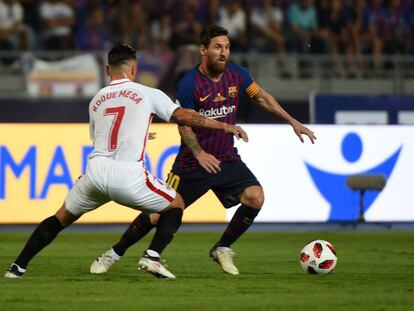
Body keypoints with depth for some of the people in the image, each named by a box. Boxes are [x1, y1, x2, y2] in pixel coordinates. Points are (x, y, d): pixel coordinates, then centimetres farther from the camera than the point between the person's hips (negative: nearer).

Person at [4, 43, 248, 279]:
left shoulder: (96, 100, 20)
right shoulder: (148, 94, 7)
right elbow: (184, 116, 3)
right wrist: (225, 126, 13)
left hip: (96, 170, 4)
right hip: (128, 176, -4)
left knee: (62, 217, 23)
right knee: (175, 204, 18)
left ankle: (19, 266, 17)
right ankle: (153, 256, -2)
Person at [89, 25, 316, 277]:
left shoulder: (237, 75, -3)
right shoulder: (189, 84, -17)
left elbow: (261, 96, 13)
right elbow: (184, 126, -14)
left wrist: (292, 121, 12)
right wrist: (199, 154, -30)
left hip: (227, 159, 4)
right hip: (193, 162, -4)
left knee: (255, 197, -19)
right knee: (159, 214, -4)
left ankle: (222, 249, 2)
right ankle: (114, 254, 17)